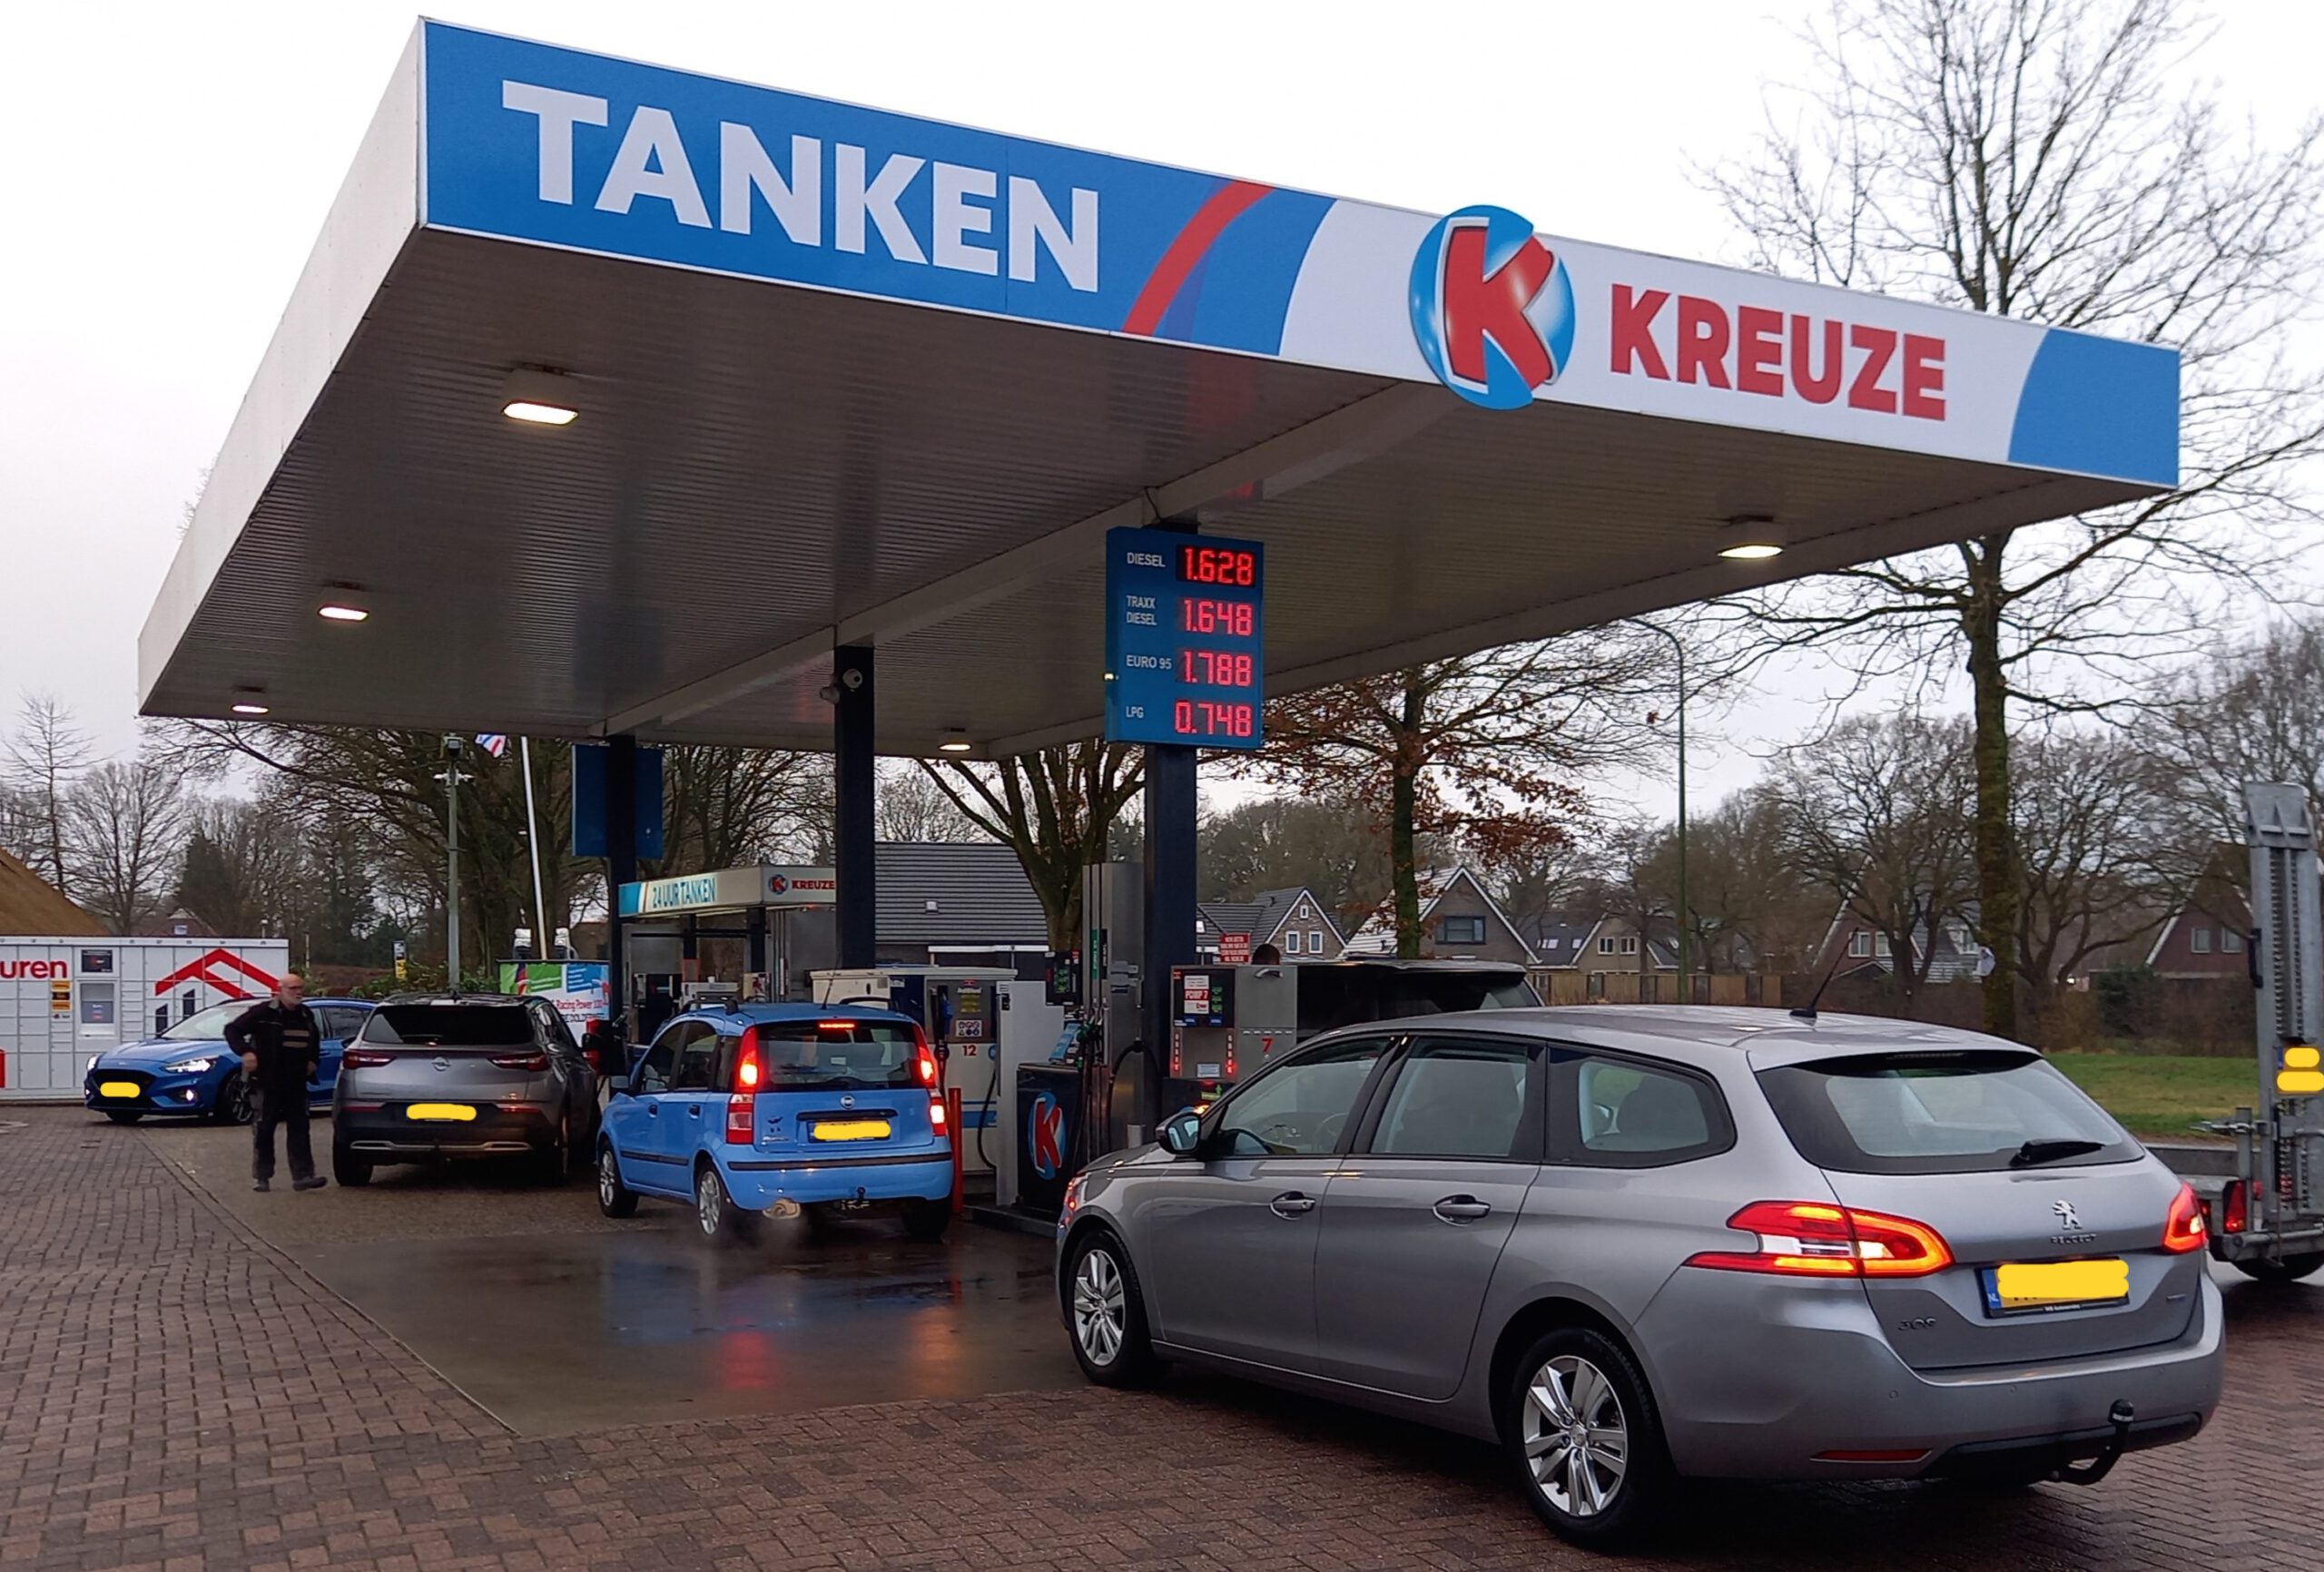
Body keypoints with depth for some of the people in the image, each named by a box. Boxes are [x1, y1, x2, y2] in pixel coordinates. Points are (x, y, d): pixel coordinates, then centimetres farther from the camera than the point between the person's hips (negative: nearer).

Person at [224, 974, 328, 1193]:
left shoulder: (306, 1016, 10)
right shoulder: (263, 1013, -9)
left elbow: (314, 1040, 28)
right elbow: (232, 1029, -8)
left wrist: (312, 1060, 13)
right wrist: (245, 1051, -21)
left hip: (295, 1083, 5)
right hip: (266, 1082, -4)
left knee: (298, 1127, -2)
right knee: (263, 1129, 2)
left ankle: (302, 1175, -4)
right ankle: (262, 1177, 12)